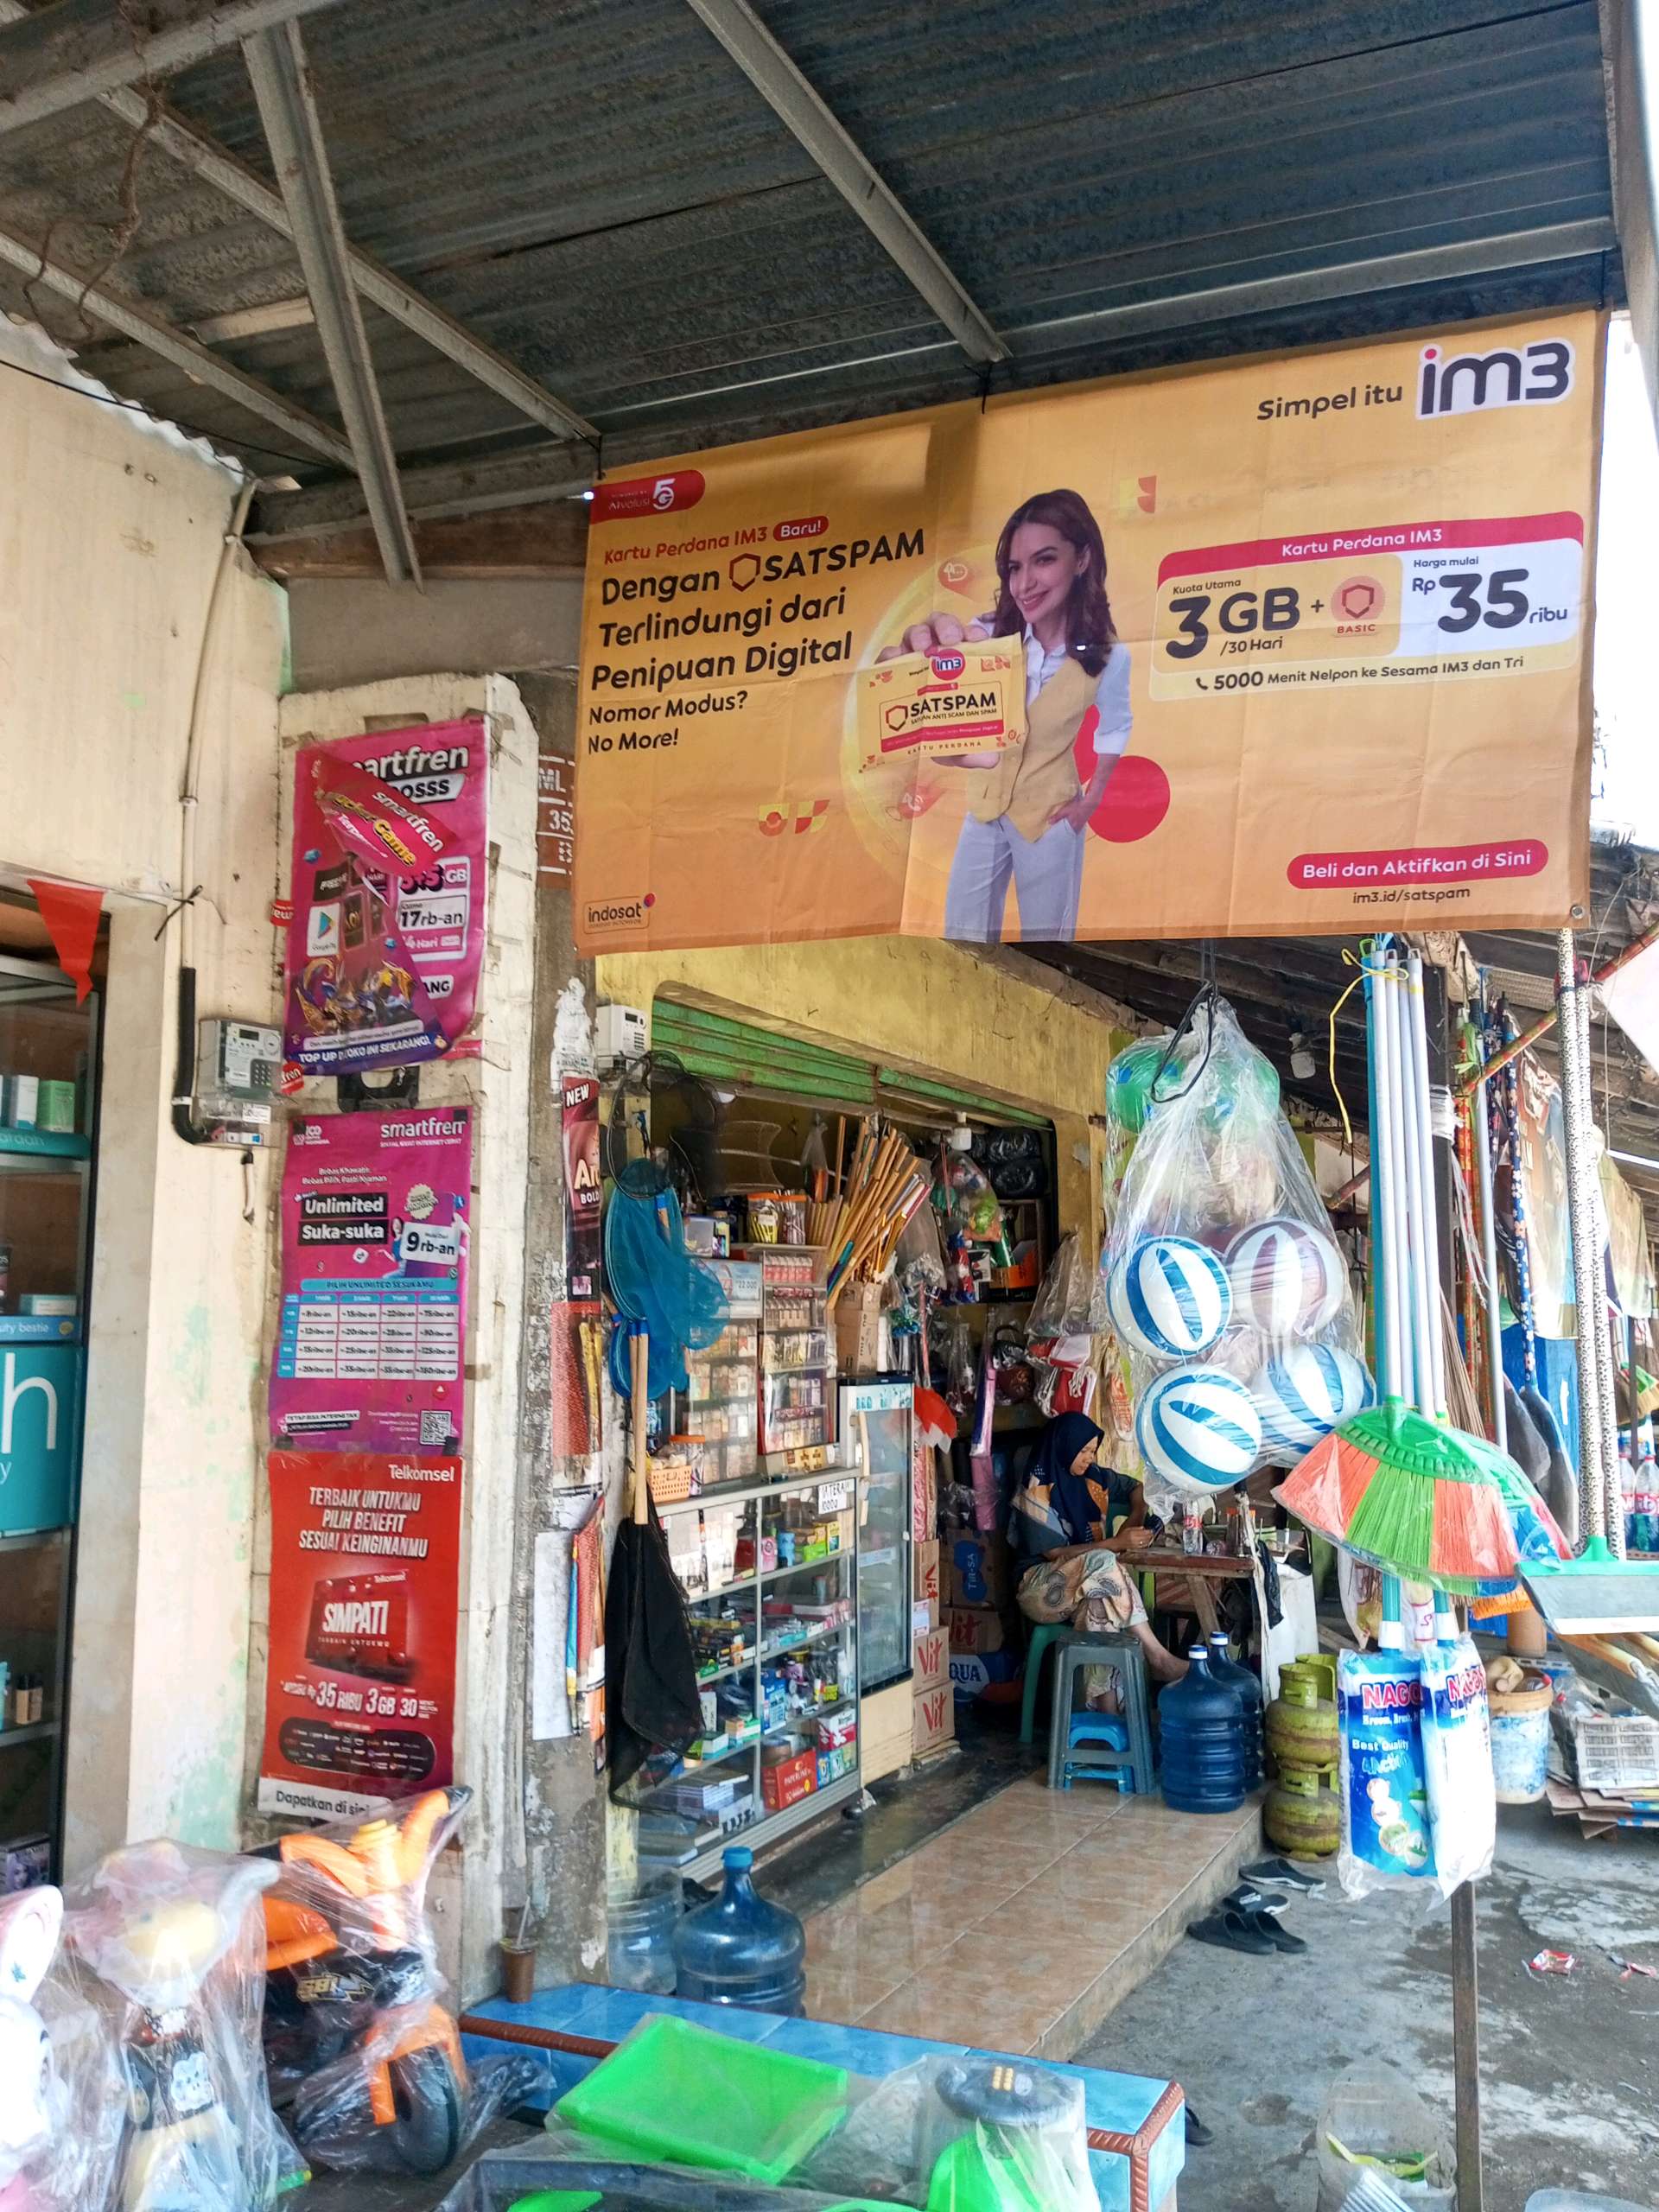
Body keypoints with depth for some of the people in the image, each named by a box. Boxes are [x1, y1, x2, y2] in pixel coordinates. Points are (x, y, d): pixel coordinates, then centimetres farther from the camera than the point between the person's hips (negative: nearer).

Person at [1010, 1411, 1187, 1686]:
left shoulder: (1092, 1477, 6)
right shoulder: (1038, 1489, -12)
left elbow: (1136, 1487, 23)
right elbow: (1053, 1552, -16)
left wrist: (1135, 1519, 1)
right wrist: (1116, 1544, -22)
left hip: (1085, 1583, 5)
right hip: (1041, 1586, -5)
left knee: (1102, 1601, -34)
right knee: (1103, 1562, -34)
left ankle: (1100, 1701, -41)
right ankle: (1156, 1657, -30)